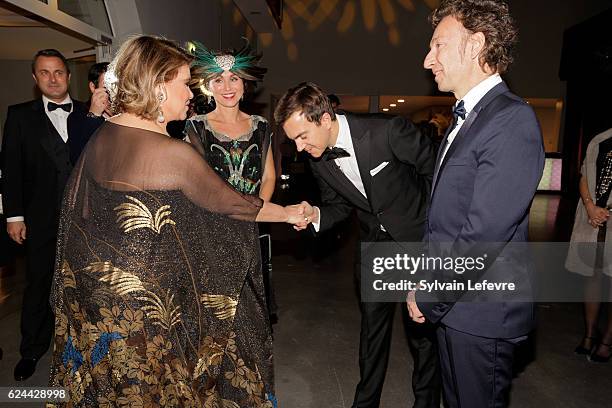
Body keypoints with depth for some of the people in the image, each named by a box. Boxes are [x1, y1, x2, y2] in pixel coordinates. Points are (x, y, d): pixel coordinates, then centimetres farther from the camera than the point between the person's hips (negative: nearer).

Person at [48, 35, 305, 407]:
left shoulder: (100, 137, -2)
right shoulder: (174, 153, -23)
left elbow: (78, 208, 7)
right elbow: (231, 203, -13)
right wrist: (289, 214, 2)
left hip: (96, 291, 7)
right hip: (148, 295, -7)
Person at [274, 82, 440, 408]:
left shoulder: (388, 131, -26)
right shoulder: (319, 160, -8)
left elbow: (435, 168, -12)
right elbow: (339, 205, 4)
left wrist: (430, 218, -7)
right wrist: (316, 215, -18)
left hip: (417, 237, -4)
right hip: (375, 242, 5)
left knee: (421, 326, 7)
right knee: (372, 322, 15)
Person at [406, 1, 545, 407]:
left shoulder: (512, 119, -19)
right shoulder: (465, 119, 11)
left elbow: (484, 233, -25)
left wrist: (428, 297, -14)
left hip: (483, 313, -8)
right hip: (451, 302, 9)